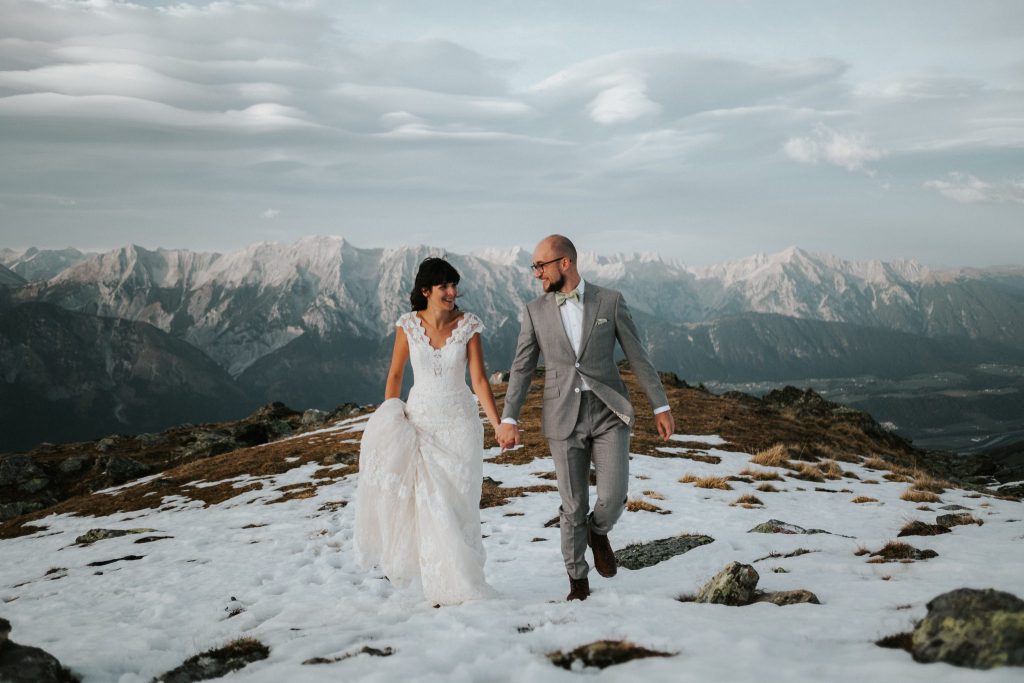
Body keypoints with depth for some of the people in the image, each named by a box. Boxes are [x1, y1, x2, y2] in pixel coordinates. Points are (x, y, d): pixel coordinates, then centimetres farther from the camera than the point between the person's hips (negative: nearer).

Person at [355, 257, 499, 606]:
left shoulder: (468, 325, -6)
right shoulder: (408, 325, -5)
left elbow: (479, 380, -7)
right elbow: (395, 376, 5)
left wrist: (499, 425, -15)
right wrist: (389, 425, 4)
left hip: (459, 423, 0)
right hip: (420, 420, 0)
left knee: (458, 503, 3)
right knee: (428, 503, -2)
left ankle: (461, 584, 17)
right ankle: (441, 587, 10)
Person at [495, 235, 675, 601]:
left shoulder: (610, 300, -1)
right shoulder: (535, 310, 3)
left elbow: (638, 356, 2)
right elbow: (521, 368, 3)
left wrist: (661, 406, 1)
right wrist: (508, 419, -7)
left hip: (609, 413, -1)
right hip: (564, 419, 1)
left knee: (613, 497, -12)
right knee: (573, 505, 4)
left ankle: (598, 532, 25)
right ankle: (577, 579, 26)